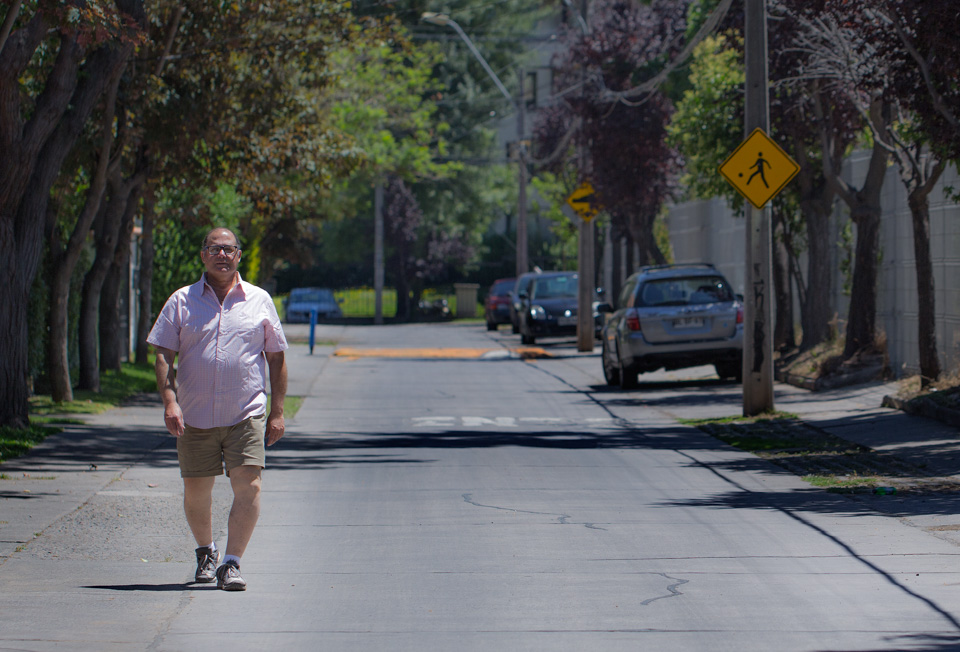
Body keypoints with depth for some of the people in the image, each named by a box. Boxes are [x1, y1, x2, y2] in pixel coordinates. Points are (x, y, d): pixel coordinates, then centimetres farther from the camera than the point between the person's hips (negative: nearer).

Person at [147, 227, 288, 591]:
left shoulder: (259, 301, 8)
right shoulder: (182, 301, 6)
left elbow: (276, 359, 11)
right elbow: (163, 356, 3)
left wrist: (277, 412, 5)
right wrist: (169, 401, -12)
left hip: (247, 413, -1)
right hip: (195, 415, 1)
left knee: (248, 486, -15)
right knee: (195, 492, 8)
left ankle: (231, 564, -11)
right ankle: (206, 552, 33)